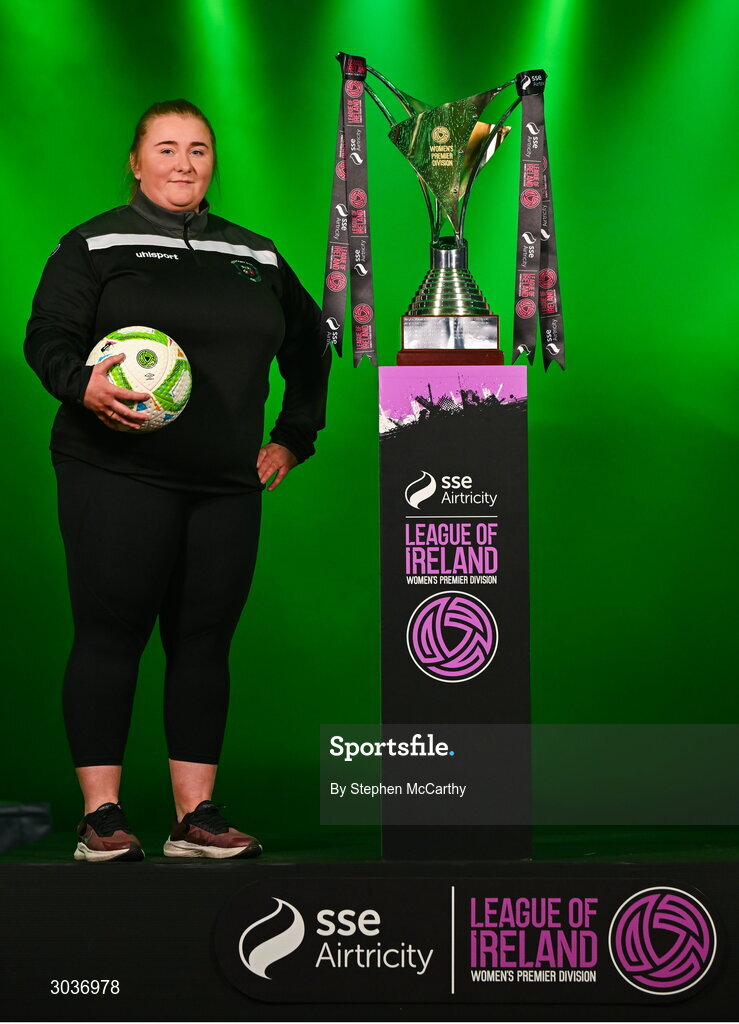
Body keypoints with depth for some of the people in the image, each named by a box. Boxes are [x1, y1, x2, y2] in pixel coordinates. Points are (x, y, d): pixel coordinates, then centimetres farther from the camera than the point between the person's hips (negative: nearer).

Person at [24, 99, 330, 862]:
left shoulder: (256, 257, 18)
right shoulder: (96, 245, 5)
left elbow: (306, 349, 28)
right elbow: (47, 335, -3)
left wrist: (294, 439, 19)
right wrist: (84, 385, -23)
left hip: (226, 486, 4)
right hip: (116, 479, -4)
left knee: (205, 641, 3)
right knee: (110, 635, -5)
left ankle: (196, 817, 8)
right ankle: (101, 819, 0)